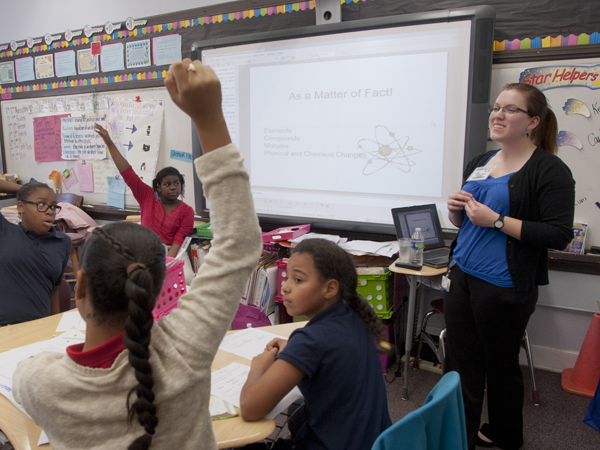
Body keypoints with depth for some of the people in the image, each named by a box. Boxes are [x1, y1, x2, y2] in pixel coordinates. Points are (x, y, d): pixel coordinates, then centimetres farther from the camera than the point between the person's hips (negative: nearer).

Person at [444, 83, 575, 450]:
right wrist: (457, 209, -1)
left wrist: (497, 220, -20)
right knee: (460, 364, 11)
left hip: (505, 287, -6)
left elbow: (560, 236, -17)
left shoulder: (550, 170, -9)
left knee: (501, 365, 12)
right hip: (463, 277, 6)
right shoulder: (480, 163, 12)